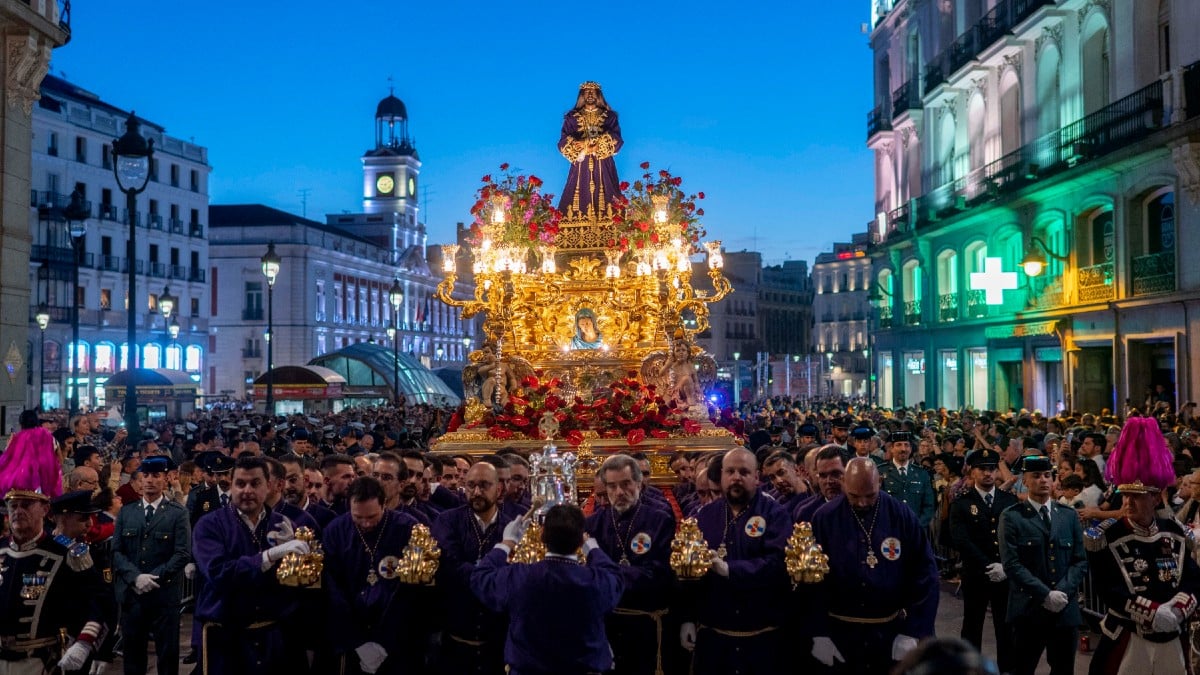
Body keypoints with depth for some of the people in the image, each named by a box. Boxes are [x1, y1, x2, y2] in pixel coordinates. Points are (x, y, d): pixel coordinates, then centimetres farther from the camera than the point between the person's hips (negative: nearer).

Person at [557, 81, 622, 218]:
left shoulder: (609, 116, 10)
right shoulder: (572, 117, 10)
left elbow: (616, 140, -2)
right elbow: (564, 142, 1)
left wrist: (599, 146, -15)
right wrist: (581, 146, -15)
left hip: (603, 165, 0)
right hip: (581, 164, 0)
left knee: (603, 196, -7)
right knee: (580, 197, -7)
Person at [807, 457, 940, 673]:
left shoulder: (902, 515, -5)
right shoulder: (824, 518, -7)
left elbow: (925, 573, -3)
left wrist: (913, 632, -8)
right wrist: (818, 634, -8)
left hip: (892, 631, 1)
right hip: (840, 632, -1)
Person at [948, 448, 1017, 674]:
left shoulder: (1010, 500, 7)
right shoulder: (961, 503, -2)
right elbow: (960, 540, -12)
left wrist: (1005, 566, -12)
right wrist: (987, 567, -16)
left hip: (1006, 575, 2)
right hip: (975, 575, -2)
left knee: (1007, 628, 6)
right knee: (972, 627, 7)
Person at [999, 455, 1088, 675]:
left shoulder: (1069, 515, 11)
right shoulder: (1011, 517, -3)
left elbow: (1080, 561, 5)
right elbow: (1012, 564, -11)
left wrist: (1062, 592, -10)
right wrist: (1045, 595, -17)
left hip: (1066, 609, 4)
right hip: (1028, 609, -4)